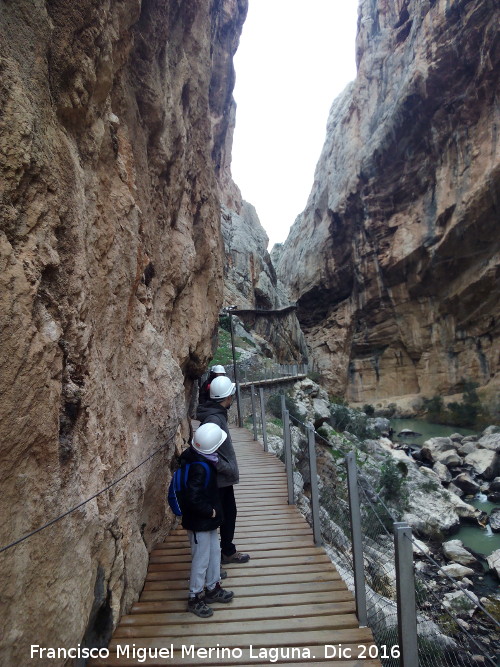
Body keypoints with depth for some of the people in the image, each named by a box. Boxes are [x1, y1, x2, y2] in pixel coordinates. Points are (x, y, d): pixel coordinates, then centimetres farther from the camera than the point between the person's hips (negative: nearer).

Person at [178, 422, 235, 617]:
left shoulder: (194, 455, -3)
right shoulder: (200, 468, -32)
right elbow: (193, 498, -33)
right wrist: (210, 511, -18)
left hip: (207, 519, 9)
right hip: (199, 521, -9)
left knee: (214, 552, 22)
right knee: (201, 559, 8)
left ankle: (212, 588, 39)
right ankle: (195, 598, 26)